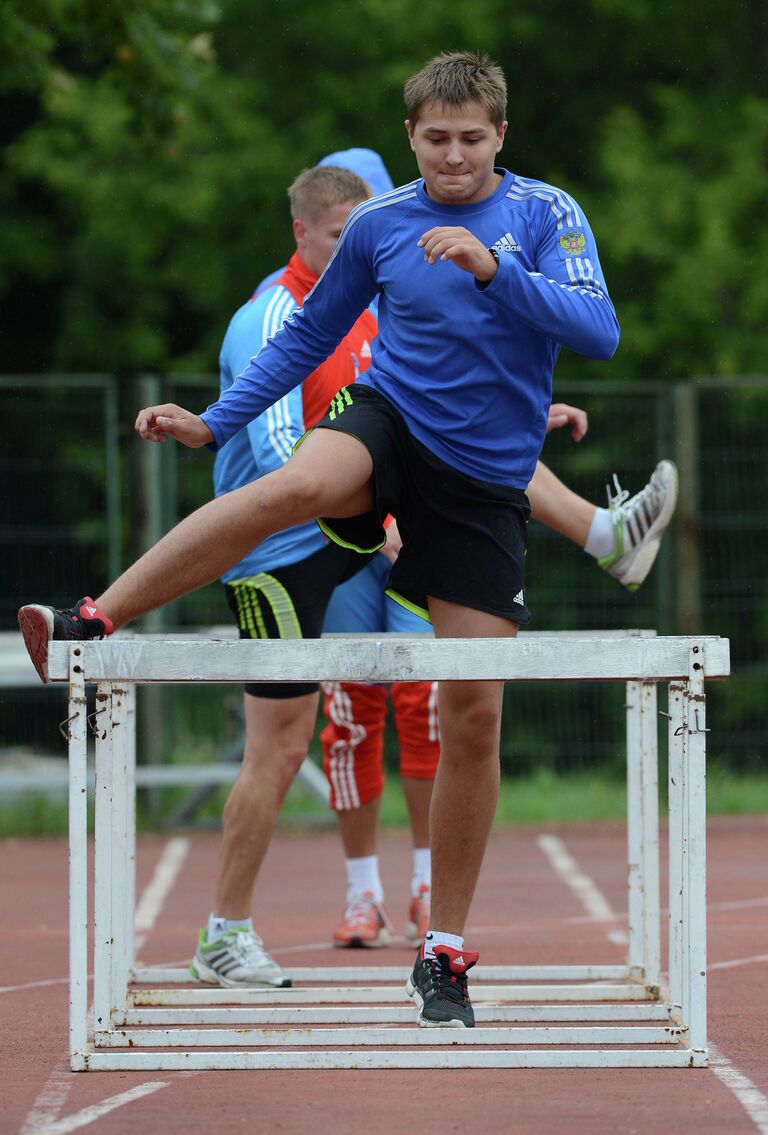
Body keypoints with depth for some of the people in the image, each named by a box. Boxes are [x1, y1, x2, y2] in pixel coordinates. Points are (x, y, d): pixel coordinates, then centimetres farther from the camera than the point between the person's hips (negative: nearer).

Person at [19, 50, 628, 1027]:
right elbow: (308, 336, 17)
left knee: (473, 712, -3)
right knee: (296, 484, -37)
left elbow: (598, 332, -16)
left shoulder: (546, 215, -3)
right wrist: (214, 424, 10)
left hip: (484, 484, 0)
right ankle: (91, 626, -33)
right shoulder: (376, 225, 4)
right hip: (389, 421, 0)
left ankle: (444, 953, 9)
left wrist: (495, 269, -29)